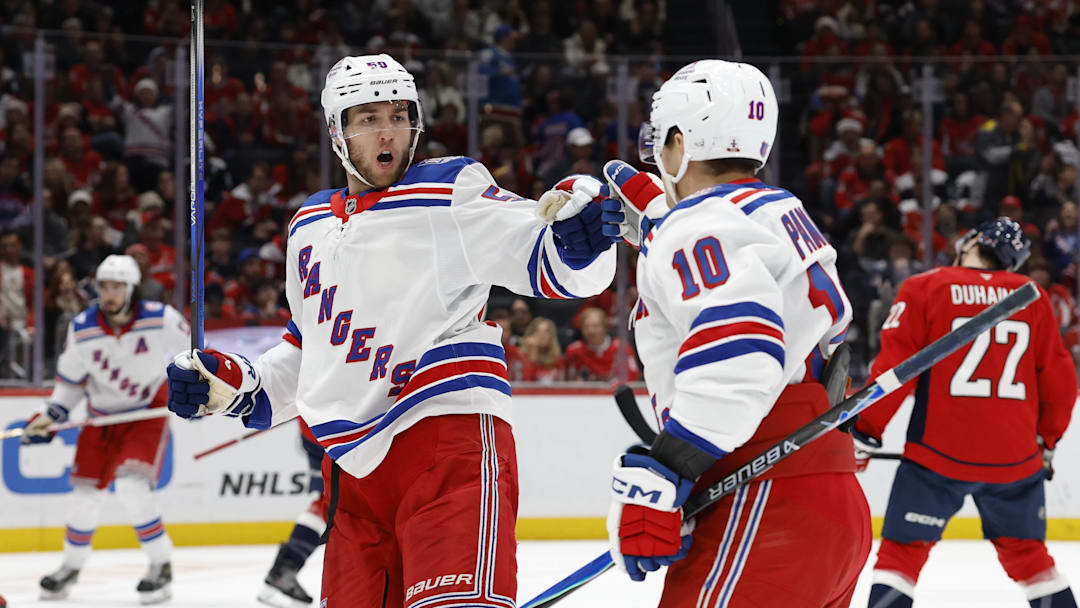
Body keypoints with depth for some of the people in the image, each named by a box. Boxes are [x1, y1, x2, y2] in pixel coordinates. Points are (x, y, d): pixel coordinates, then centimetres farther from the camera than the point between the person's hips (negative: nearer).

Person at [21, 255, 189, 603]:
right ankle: (71, 567, 26)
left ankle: (161, 567, -10)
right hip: (102, 414, 3)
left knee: (132, 486, -22)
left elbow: (189, 350, 0)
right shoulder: (82, 329, -12)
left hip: (148, 410, -3)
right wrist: (50, 417, -8)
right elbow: (70, 380, 1)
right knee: (87, 492, 5)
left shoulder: (161, 319, -19)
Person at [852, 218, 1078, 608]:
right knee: (1026, 551, 18)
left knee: (902, 550, 2)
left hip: (939, 453, -3)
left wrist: (865, 435, 2)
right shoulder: (1034, 298, 8)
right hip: (1015, 456, 3)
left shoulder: (924, 289, -2)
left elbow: (895, 367, -6)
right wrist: (1047, 442, 25)